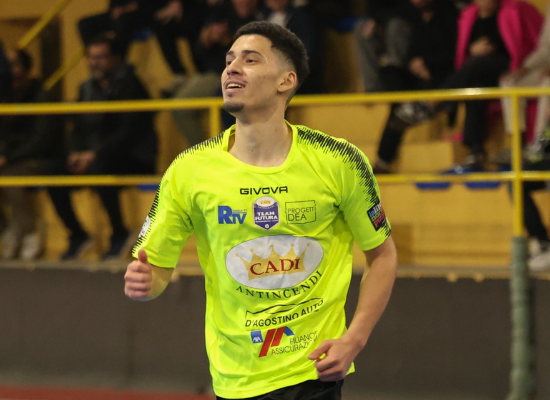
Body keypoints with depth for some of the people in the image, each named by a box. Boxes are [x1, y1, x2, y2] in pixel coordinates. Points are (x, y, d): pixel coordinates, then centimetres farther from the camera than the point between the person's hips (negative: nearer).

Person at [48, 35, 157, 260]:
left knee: (100, 169, -38)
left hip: (135, 160, -7)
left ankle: (120, 234, -20)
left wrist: (94, 155, -22)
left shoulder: (128, 85, -8)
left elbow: (129, 132, -17)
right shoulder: (87, 88, 13)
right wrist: (76, 154, -6)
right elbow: (80, 129, 16)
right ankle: (77, 235, 3)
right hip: (92, 158, 7)